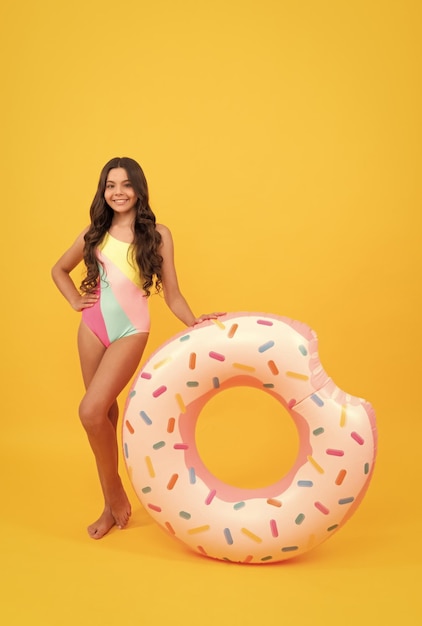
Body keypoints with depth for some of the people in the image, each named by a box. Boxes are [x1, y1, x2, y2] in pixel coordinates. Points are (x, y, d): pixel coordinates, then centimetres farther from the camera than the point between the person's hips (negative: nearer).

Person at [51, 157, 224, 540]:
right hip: (93, 326, 4)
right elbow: (59, 270, 24)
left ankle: (115, 490, 6)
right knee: (105, 413, 9)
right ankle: (111, 506, 24)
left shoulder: (157, 235, 1)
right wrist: (76, 301, 8)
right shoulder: (95, 233, 10)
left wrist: (195, 322, -15)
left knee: (91, 411, -18)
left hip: (131, 330, -4)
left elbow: (172, 294, 1)